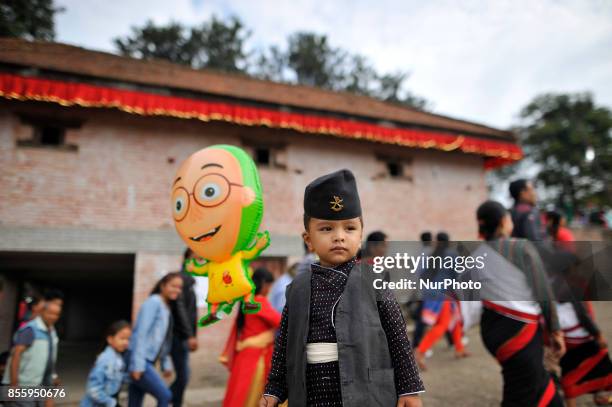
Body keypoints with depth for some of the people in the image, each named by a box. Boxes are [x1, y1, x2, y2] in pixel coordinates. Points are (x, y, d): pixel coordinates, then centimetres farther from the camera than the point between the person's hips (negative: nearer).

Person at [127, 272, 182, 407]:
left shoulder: (167, 308, 15)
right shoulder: (153, 302, -12)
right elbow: (141, 334, -18)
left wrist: (166, 364, 17)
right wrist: (138, 365, -22)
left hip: (147, 361, 9)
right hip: (139, 362, -9)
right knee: (165, 396, -9)